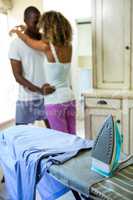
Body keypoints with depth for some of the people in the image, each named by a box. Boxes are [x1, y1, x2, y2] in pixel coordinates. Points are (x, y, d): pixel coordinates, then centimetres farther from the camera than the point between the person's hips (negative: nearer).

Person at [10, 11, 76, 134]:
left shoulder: (48, 47, -15)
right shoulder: (68, 46, 3)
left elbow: (27, 40, 5)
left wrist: (16, 31, 26)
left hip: (55, 101, -6)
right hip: (70, 99, 6)